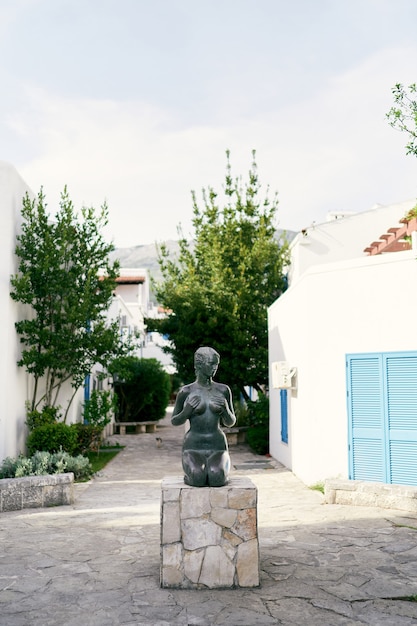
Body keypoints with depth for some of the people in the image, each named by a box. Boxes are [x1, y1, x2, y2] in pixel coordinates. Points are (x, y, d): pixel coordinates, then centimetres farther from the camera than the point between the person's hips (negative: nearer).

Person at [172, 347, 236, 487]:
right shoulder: (186, 391, -1)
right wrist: (187, 411, -12)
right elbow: (174, 421, 9)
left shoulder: (223, 390, 5)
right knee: (198, 478, -30)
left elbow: (230, 422, 13)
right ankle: (190, 473, 5)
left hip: (217, 449, 1)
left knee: (217, 477, -29)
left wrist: (225, 409, -9)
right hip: (193, 449, -1)